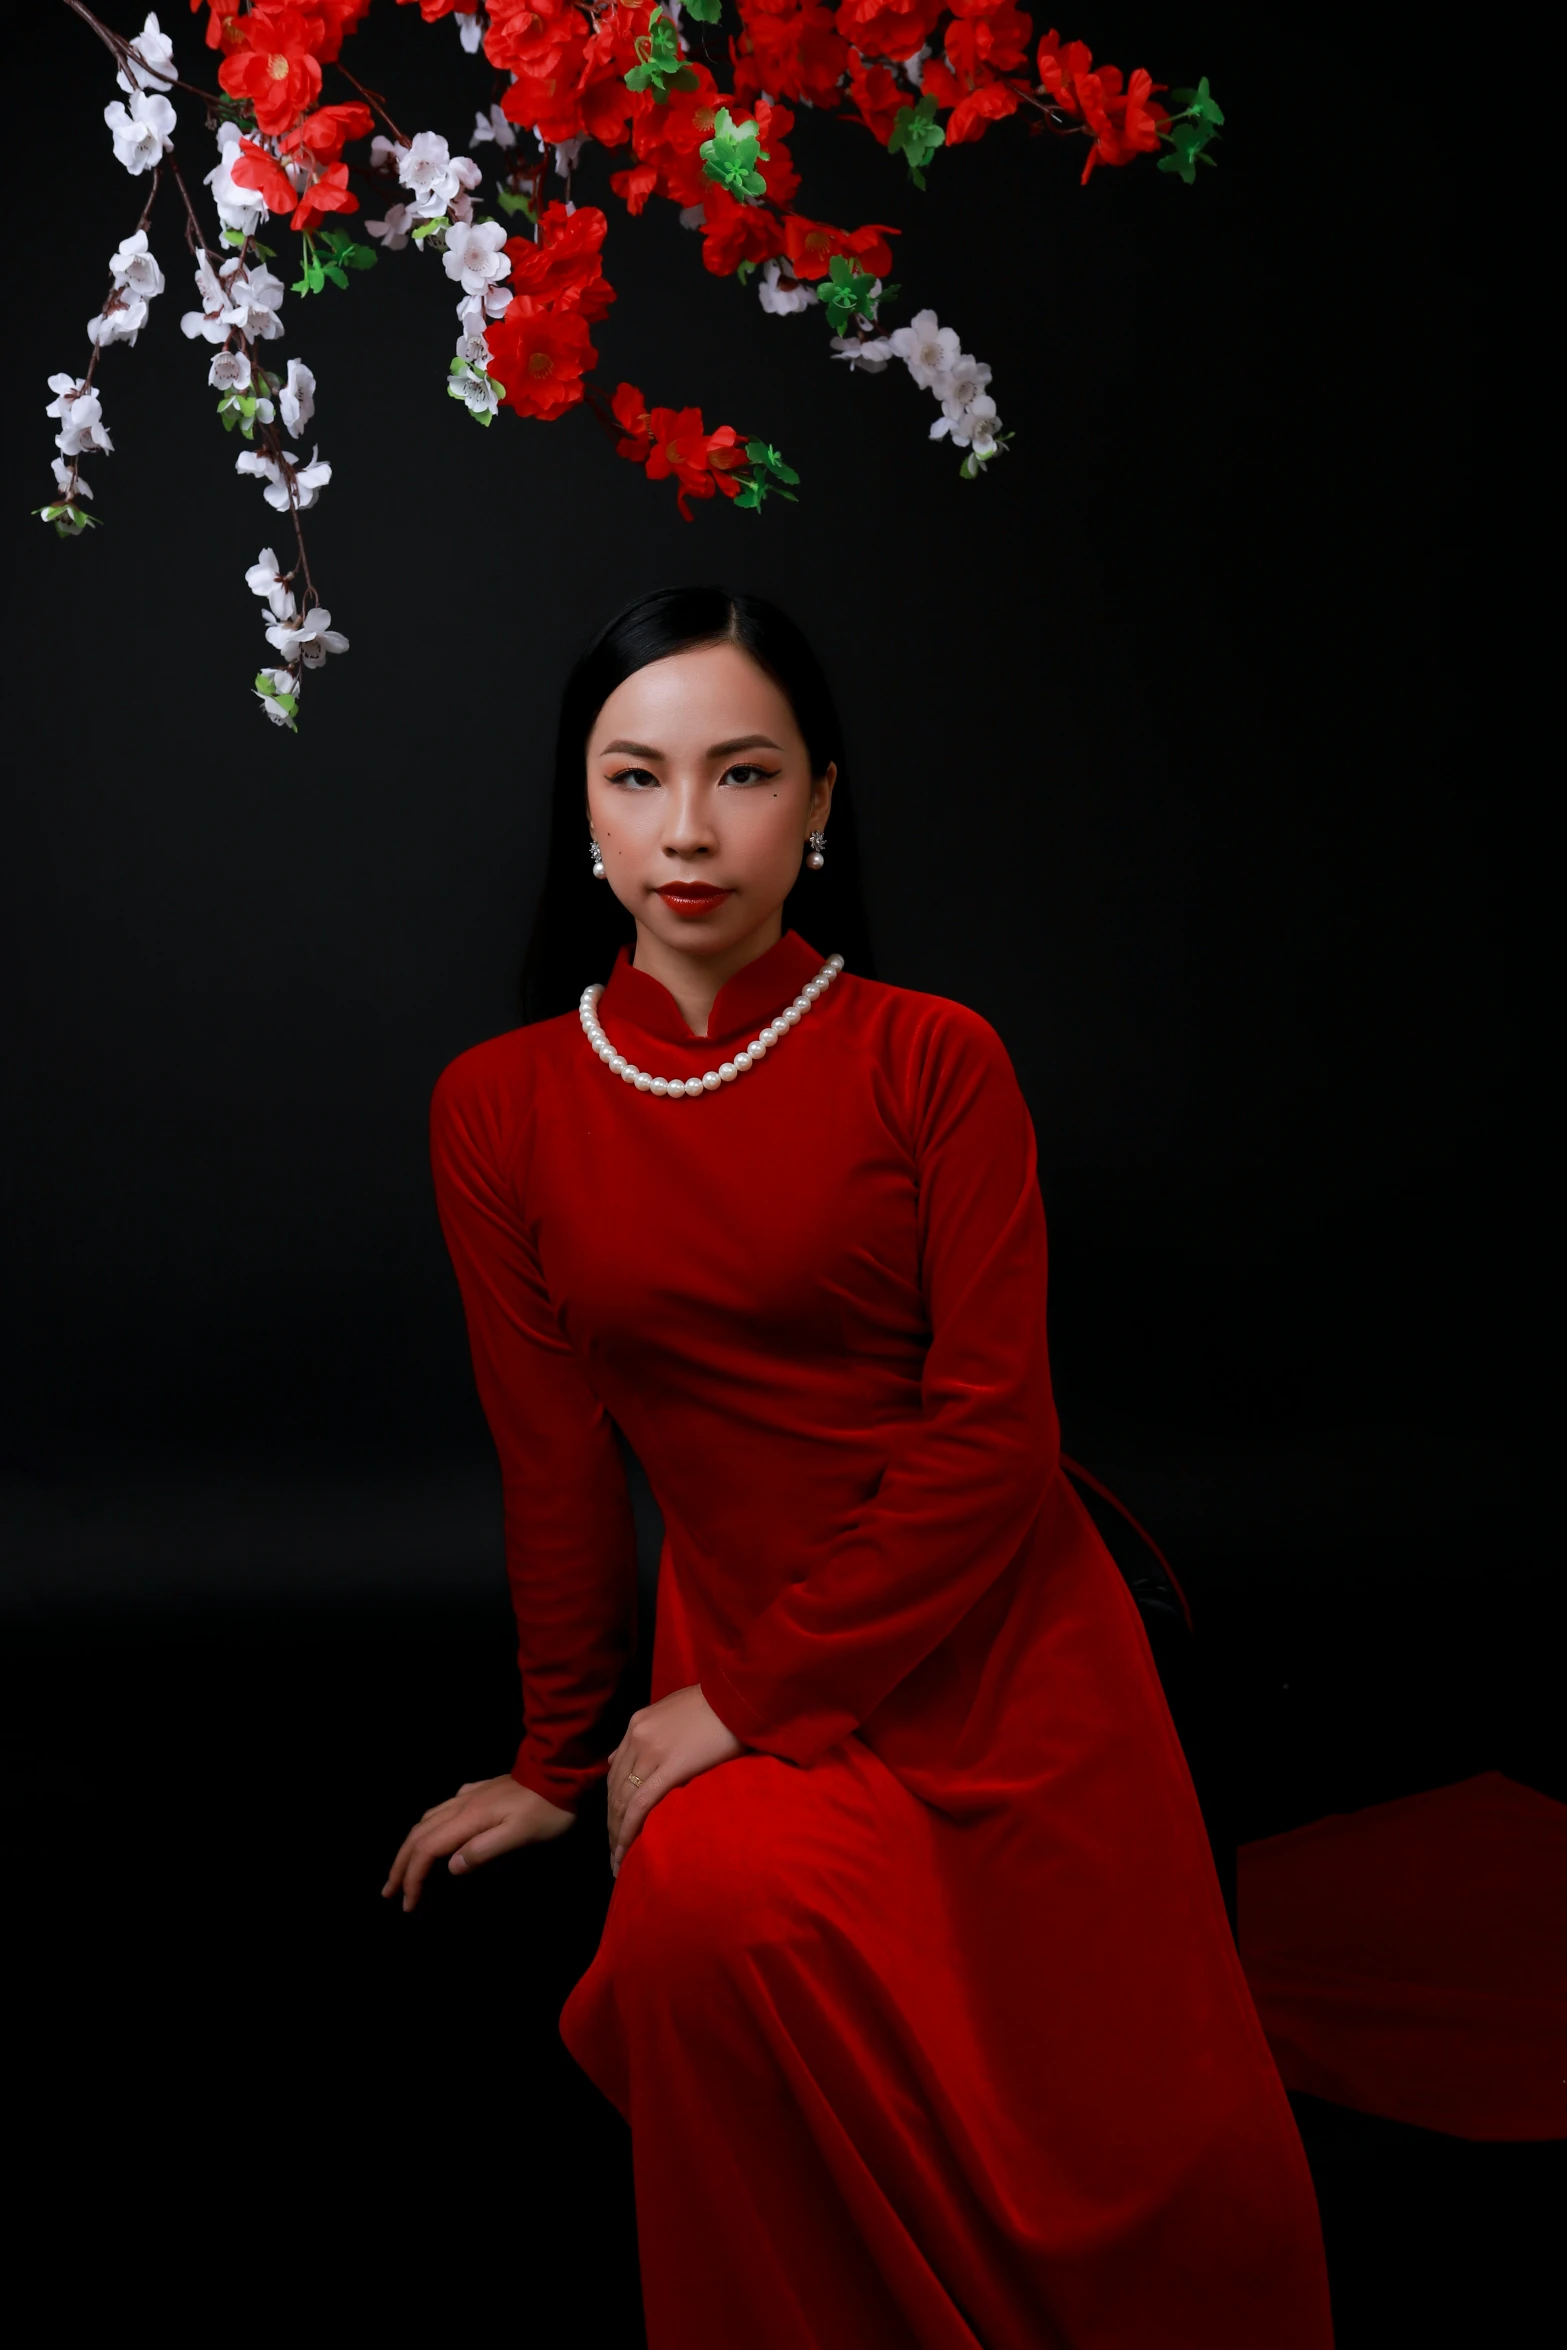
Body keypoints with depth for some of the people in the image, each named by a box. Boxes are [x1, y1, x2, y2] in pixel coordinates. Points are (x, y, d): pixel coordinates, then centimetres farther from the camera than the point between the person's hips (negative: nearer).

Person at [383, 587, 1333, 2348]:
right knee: (714, 1909, -31)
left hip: (1010, 1646, 0)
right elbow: (555, 1462, 5)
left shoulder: (931, 1062, -7)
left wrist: (745, 1705, -15)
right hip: (734, 1649, 1)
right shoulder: (502, 1109, 0)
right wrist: (557, 1761, 9)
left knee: (1167, 2168, -7)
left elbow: (995, 1436, -12)